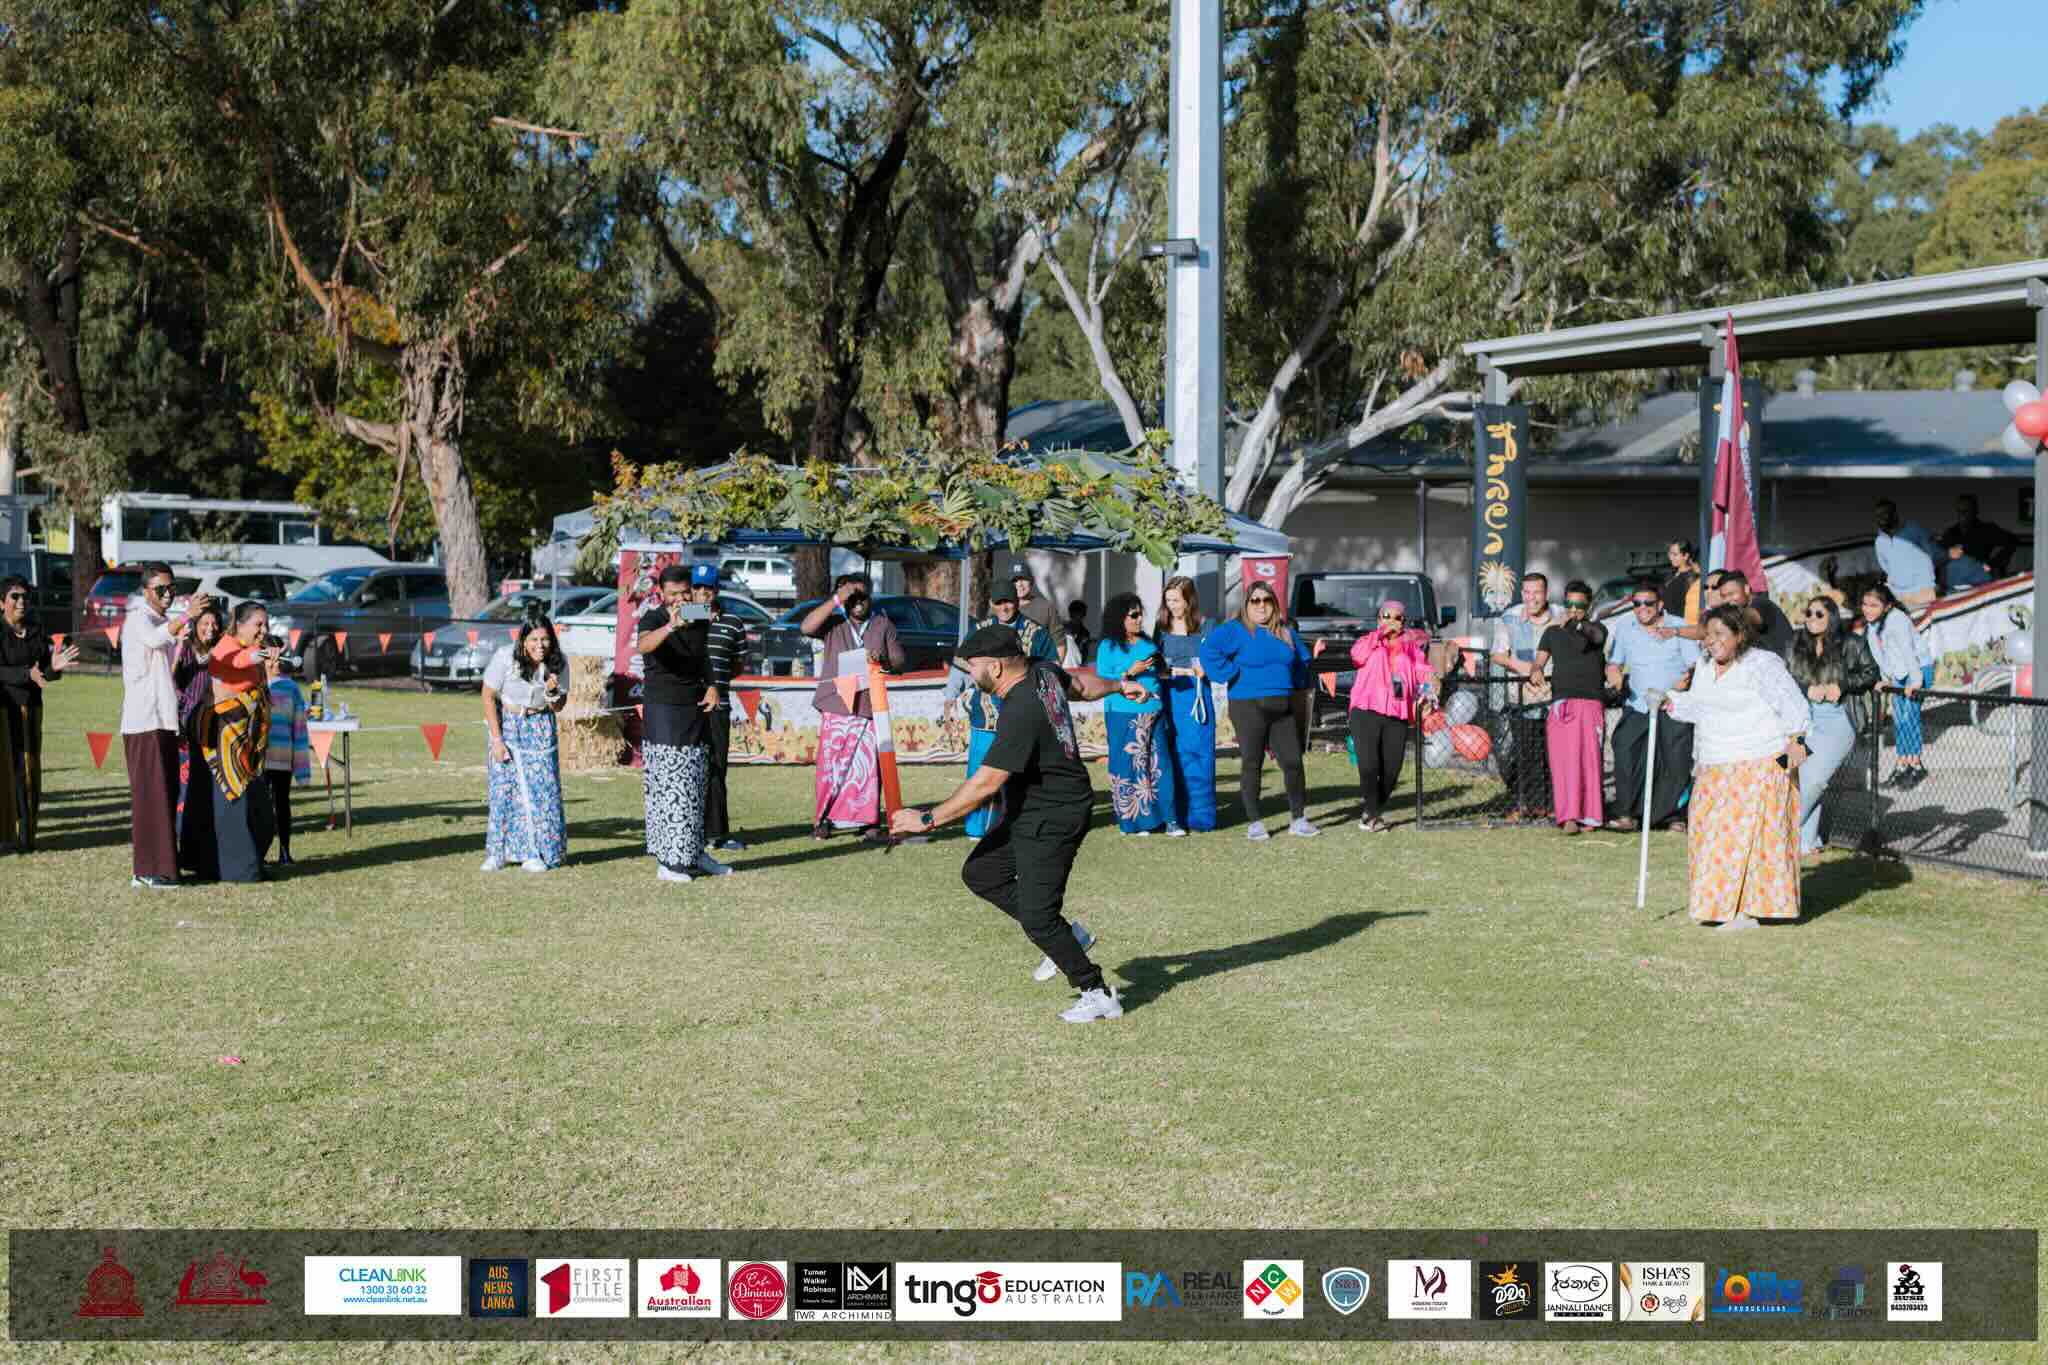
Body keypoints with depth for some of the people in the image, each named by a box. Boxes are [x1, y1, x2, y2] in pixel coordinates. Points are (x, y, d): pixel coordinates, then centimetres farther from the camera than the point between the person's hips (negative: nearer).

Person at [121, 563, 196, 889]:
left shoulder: (163, 621, 20)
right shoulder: (138, 619, -8)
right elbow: (155, 639, -33)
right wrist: (186, 618, -47)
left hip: (164, 721, 9)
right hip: (143, 721, -9)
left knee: (166, 793, 9)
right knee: (151, 794, -10)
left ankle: (147, 868, 13)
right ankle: (152, 869, -9)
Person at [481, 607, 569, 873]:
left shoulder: (558, 663, -9)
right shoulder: (505, 657, -19)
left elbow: (559, 708, 1)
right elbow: (488, 697, -11)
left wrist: (552, 692, -23)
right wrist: (497, 739, -15)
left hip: (541, 728, 2)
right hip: (507, 724, -2)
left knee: (542, 787, -6)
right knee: (503, 786, -7)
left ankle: (537, 853, 0)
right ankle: (498, 852, 3)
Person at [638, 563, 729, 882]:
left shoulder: (700, 619, 8)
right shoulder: (653, 619, -12)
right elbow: (642, 645, -36)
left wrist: (711, 685, 6)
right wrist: (670, 626, -53)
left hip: (696, 709, 7)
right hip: (664, 709, -6)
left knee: (695, 785, 11)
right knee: (668, 784, -9)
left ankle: (694, 853, 20)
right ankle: (667, 862, -8)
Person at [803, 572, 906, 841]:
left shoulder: (883, 625, 14)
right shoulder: (834, 624, 9)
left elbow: (900, 662, 12)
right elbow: (807, 627, -10)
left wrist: (884, 658, -11)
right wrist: (836, 600, -12)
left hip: (870, 707, 1)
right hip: (837, 707, -1)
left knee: (869, 766, -3)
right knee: (831, 764, -2)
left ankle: (868, 822, 2)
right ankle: (822, 820, 8)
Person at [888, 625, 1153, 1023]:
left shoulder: (1020, 713, -29)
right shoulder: (1044, 672, -1)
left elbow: (986, 784, -28)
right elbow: (1080, 685, 20)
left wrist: (928, 819, -22)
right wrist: (1118, 686, 42)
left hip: (1052, 821, -10)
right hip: (1027, 814, 10)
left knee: (1037, 921, -7)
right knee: (979, 872, 13)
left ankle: (1098, 994, 8)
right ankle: (1064, 935, 19)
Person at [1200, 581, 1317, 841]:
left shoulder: (1286, 632, 14)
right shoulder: (1235, 630, -3)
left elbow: (1303, 658, 29)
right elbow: (1209, 651, -17)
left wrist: (1296, 683, 15)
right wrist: (1232, 675, -15)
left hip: (1283, 709, 5)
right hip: (1248, 707, -5)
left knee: (1293, 761, 2)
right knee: (1252, 764, -1)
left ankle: (1298, 819, 12)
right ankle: (1253, 822, 6)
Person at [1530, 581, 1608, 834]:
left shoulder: (1597, 628, 13)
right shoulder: (1553, 632, 20)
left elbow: (1596, 637, -11)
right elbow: (1539, 661, 10)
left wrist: (1581, 623, -31)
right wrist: (1536, 673, -14)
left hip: (1590, 702, -2)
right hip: (1560, 702, 2)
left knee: (1588, 757, -10)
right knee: (1563, 761, -7)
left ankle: (1589, 816, -6)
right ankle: (1568, 816, -7)